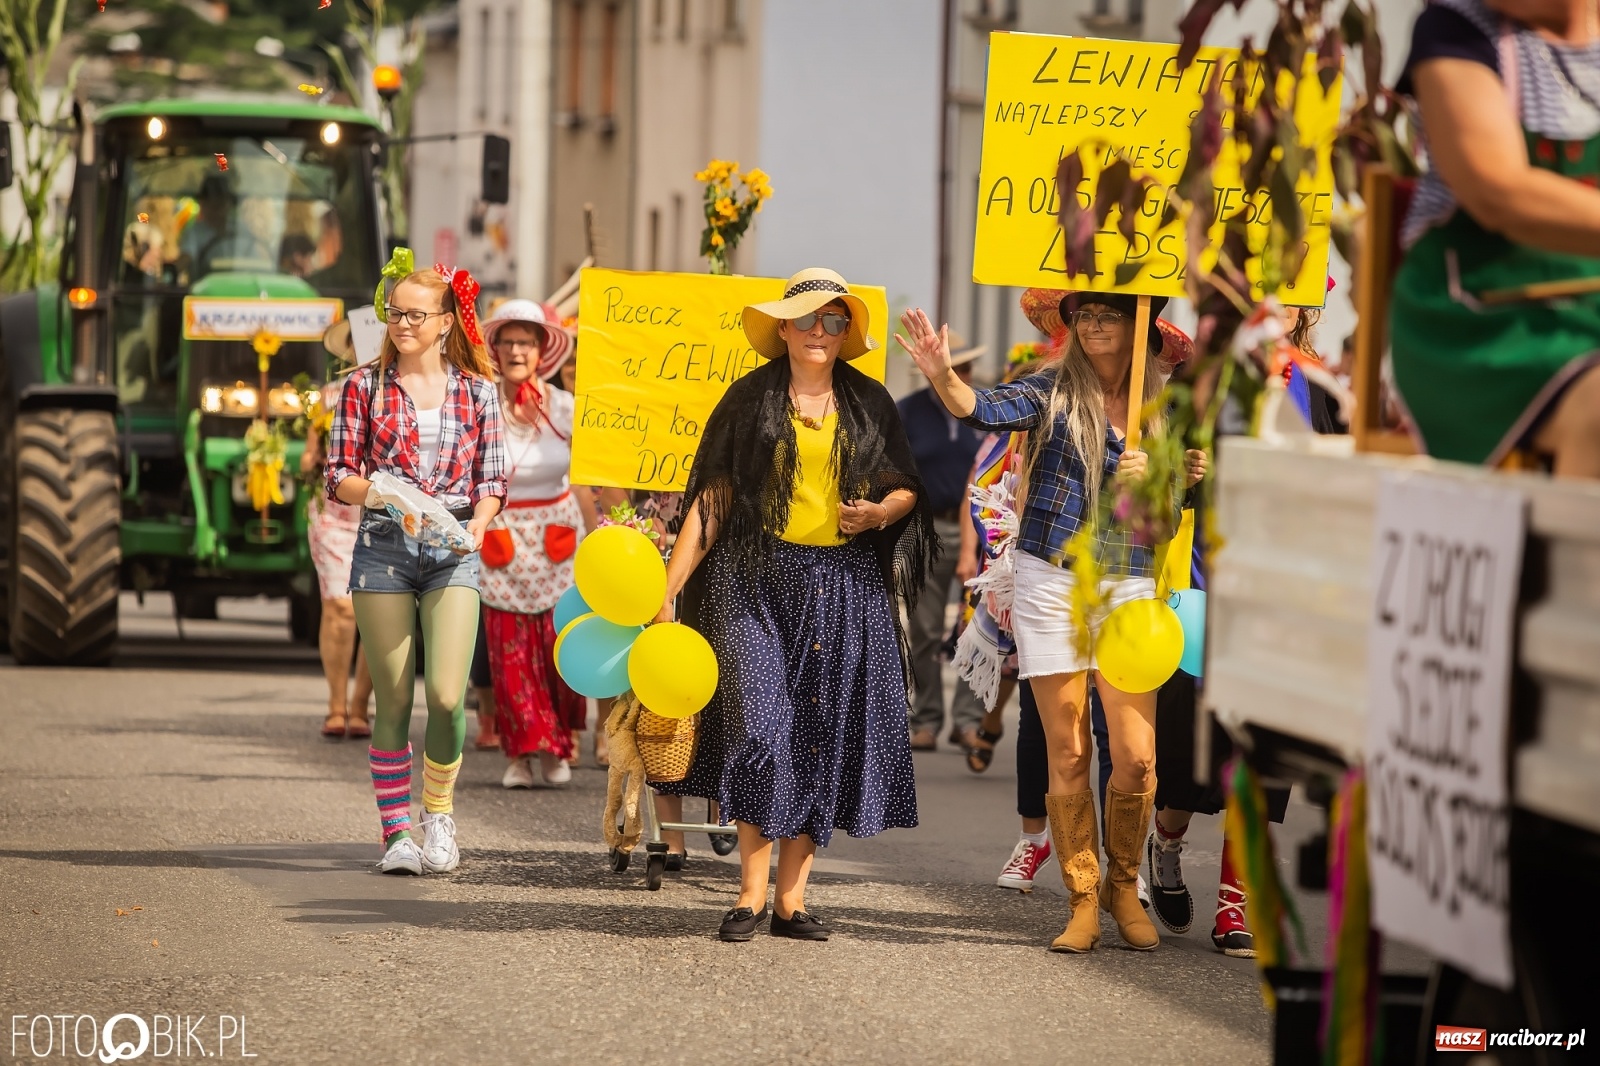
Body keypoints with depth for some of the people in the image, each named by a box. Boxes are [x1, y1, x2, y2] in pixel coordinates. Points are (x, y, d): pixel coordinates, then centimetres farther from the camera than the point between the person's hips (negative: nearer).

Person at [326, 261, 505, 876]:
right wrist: (379, 491, -16)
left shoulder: (476, 391, 8)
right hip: (383, 548, 0)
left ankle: (438, 814, 10)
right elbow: (338, 478, 4)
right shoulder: (366, 386, 6)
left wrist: (479, 519, -11)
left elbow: (492, 479, 9)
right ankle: (397, 832, 8)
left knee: (446, 695, -11)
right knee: (393, 702, 0)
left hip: (453, 551, 0)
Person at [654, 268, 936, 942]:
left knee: (822, 738, 0)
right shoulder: (750, 400, 4)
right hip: (760, 579, -2)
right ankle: (751, 894, -5)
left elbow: (907, 487, 15)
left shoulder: (869, 406, 11)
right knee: (759, 727, -13)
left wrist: (880, 512, -9)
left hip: (846, 587, 2)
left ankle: (791, 898, 6)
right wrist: (667, 587, -6)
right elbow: (712, 500, 1)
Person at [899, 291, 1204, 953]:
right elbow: (985, 409, -17)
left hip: (1130, 587, 1)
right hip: (1053, 582, -1)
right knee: (1068, 754, 0)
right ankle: (1083, 903, 10)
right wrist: (942, 377, -36)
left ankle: (1124, 886, 17)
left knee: (1136, 755, -6)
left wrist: (1160, 478, -10)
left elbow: (1173, 508, 12)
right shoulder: (1054, 392, 1)